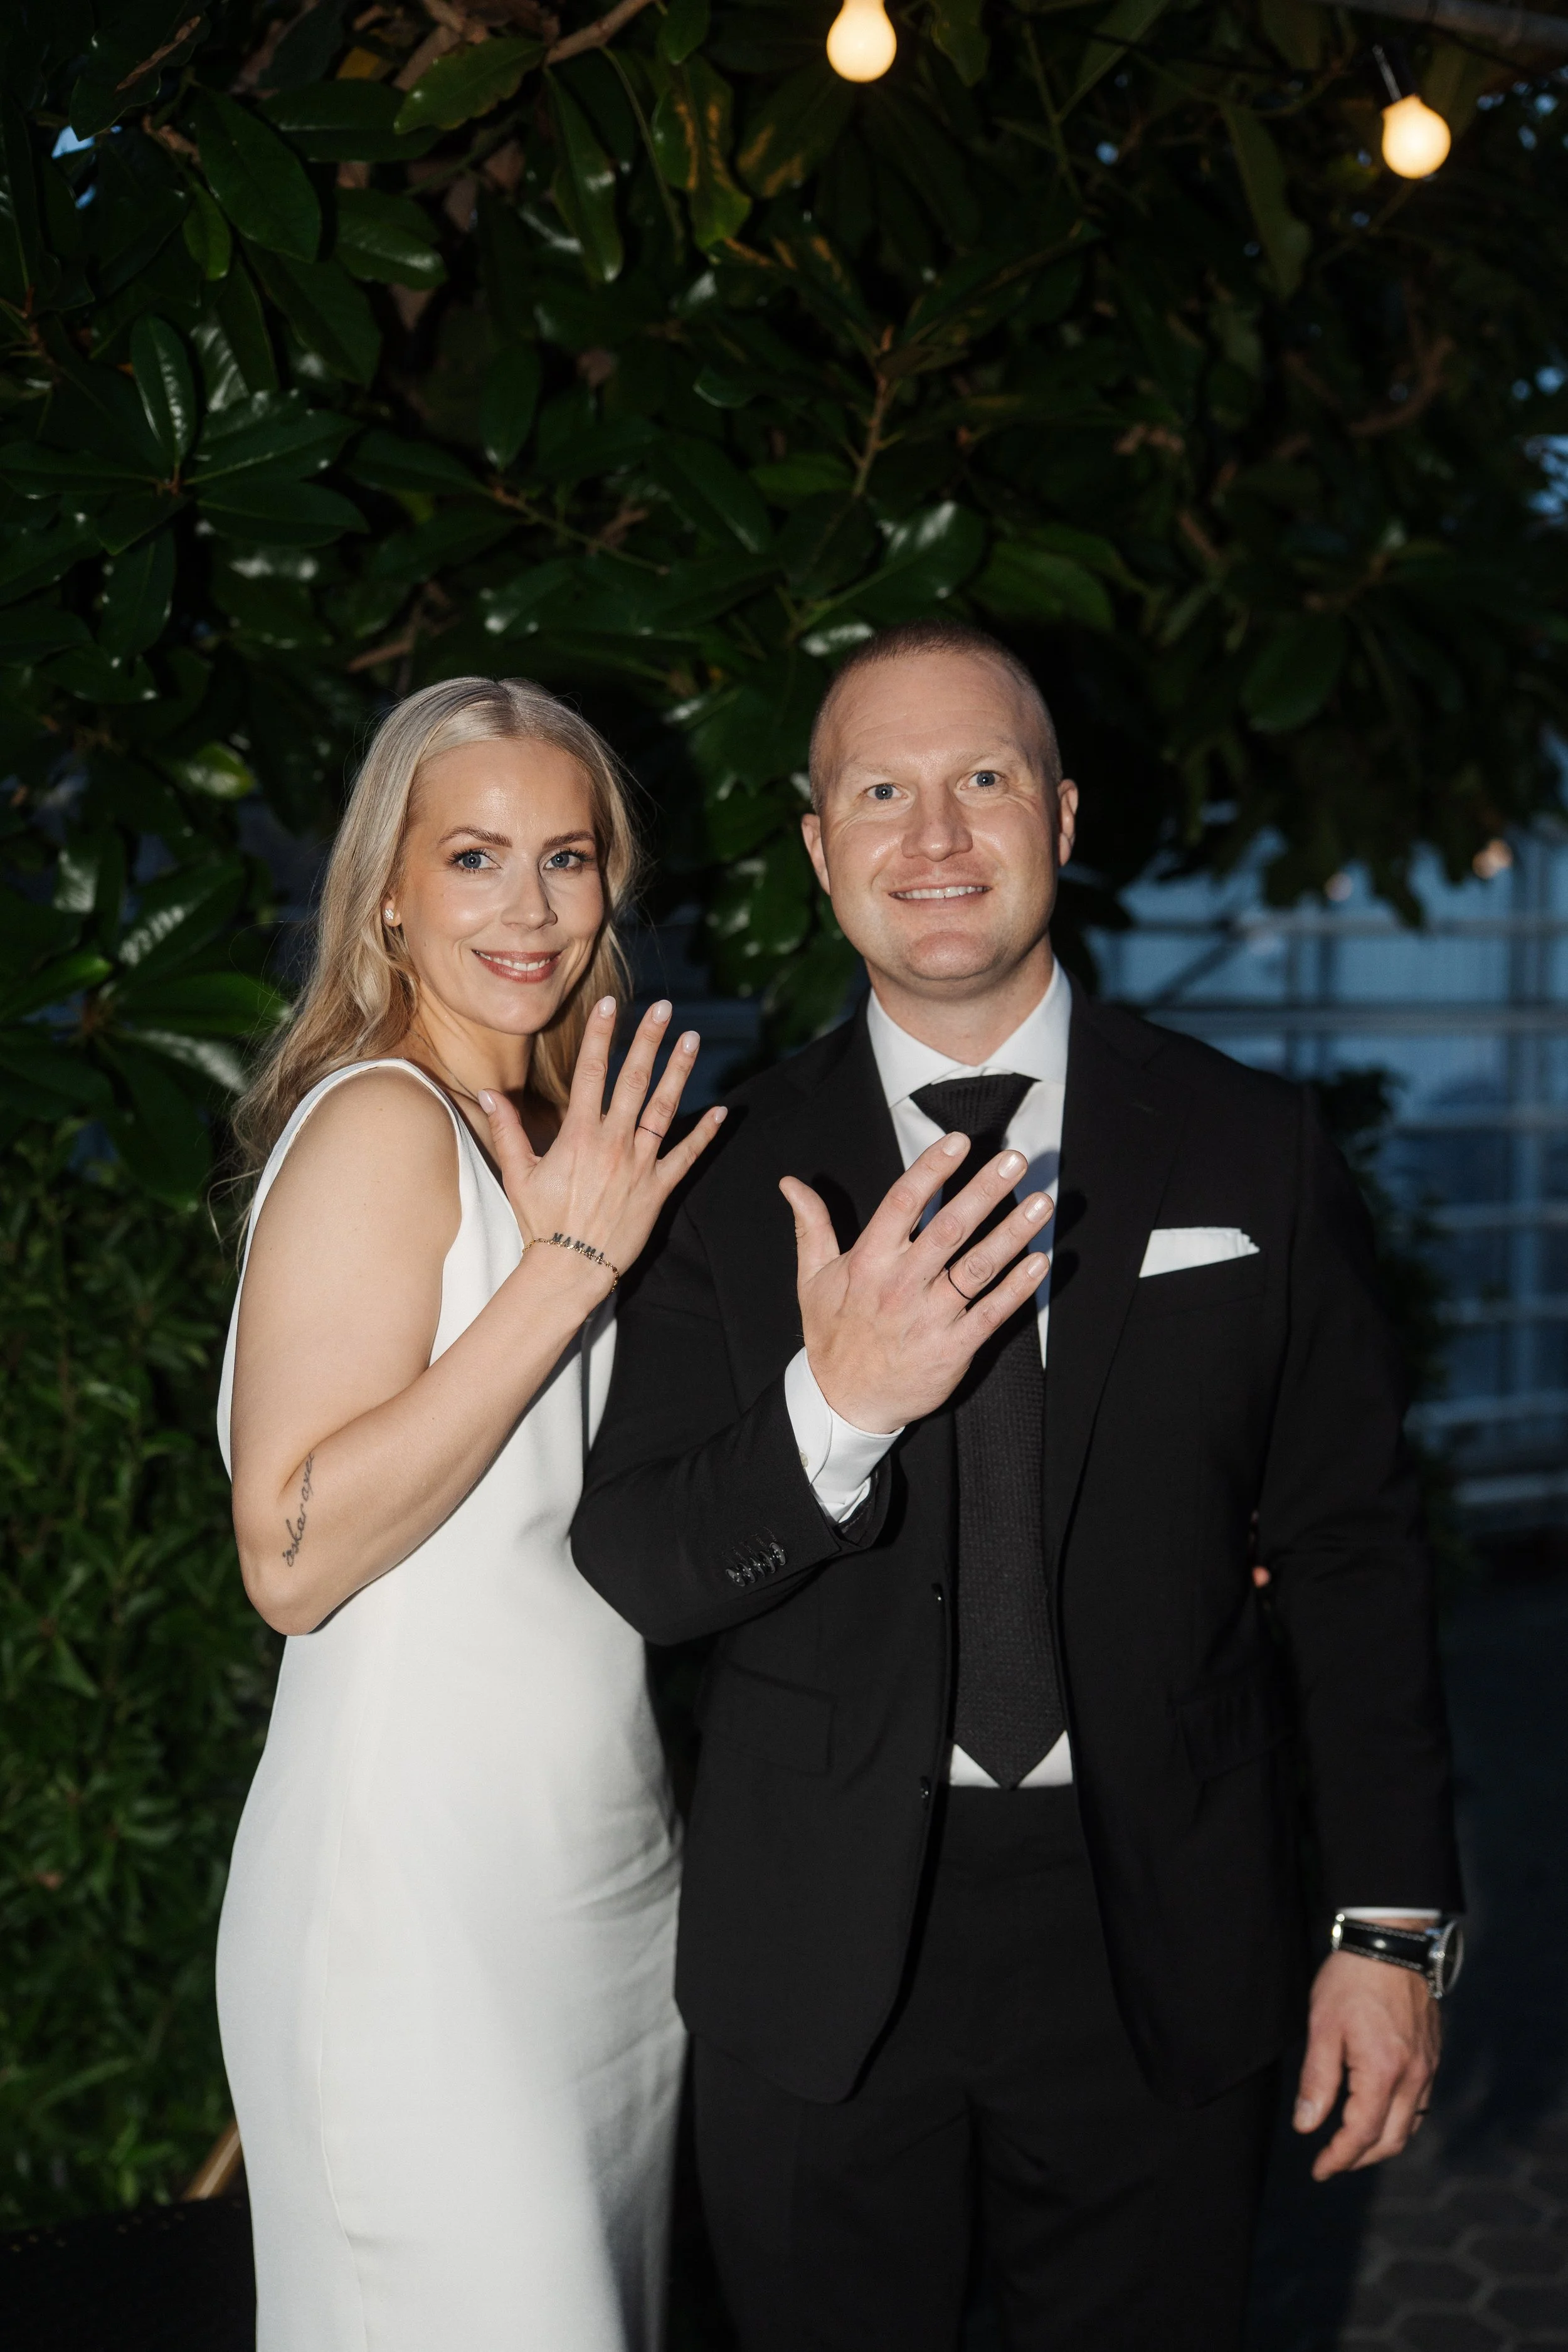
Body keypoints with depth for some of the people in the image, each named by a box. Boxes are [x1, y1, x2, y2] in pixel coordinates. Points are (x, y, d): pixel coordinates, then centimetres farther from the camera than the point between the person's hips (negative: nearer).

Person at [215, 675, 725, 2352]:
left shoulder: (554, 1134, 10)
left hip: (601, 1867, 9)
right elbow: (293, 1555, -23)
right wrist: (566, 1267, -24)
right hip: (423, 1886, -8)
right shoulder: (381, 1123, -16)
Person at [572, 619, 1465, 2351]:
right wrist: (834, 1411, -24)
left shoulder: (1250, 1148, -2)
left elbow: (1350, 1552, 1)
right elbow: (632, 1571, -6)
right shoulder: (729, 1173, -3)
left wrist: (1390, 1923, -1)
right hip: (818, 1960, 0)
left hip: (1157, 1949, 0)